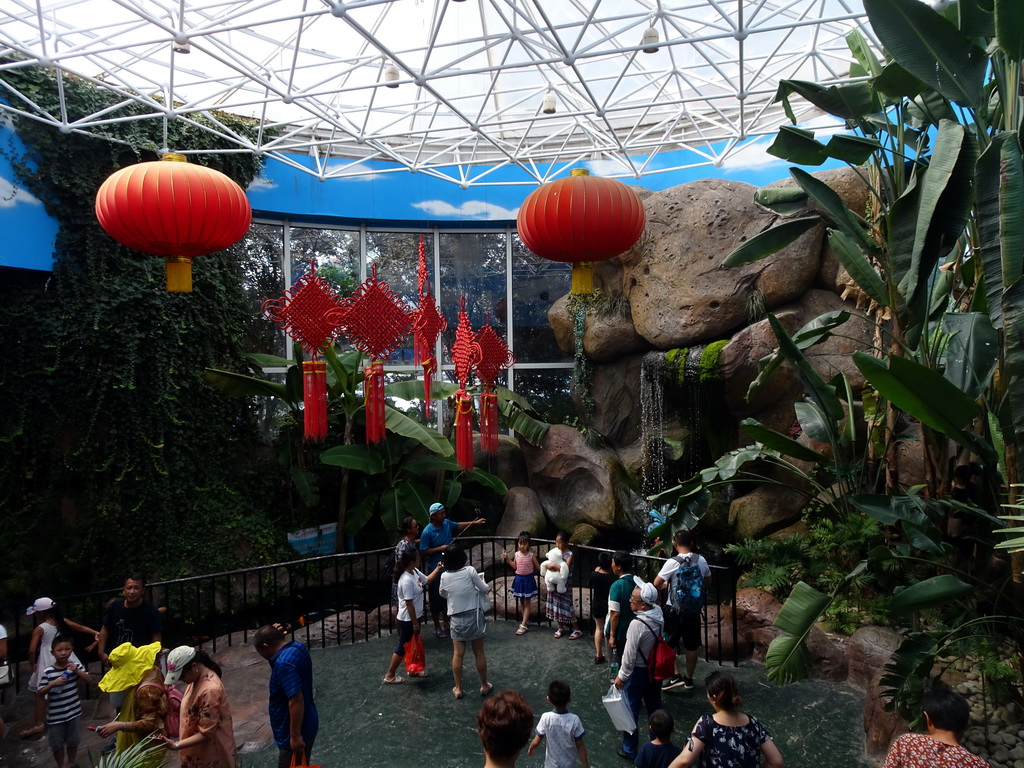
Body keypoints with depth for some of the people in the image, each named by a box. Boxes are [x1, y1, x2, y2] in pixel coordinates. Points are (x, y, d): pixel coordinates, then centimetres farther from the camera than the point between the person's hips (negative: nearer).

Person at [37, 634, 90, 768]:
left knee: (73, 741, 17)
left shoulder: (76, 666, -7)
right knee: (57, 744, 13)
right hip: (55, 715, -2)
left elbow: (88, 680, -11)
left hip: (74, 712, 2)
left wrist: (77, 671, -24)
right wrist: (53, 683, -29)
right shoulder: (47, 672, -15)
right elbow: (39, 693, -13)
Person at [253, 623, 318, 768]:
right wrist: (276, 633, 2)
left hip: (294, 732, -9)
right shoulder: (297, 647, 1)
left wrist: (295, 735, -22)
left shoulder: (284, 663, -28)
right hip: (306, 724, 9)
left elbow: (296, 700, -29)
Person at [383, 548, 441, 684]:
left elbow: (427, 581, 17)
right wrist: (415, 624, -20)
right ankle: (389, 675, 21)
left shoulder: (415, 572, -3)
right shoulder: (406, 580, -31)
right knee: (403, 646, 6)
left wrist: (437, 569, 6)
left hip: (415, 616, 9)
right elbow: (409, 604, -26)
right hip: (407, 620, -9)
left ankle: (412, 669, 41)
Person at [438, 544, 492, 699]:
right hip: (474, 616, -1)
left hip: (456, 619, 1)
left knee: (458, 654, 12)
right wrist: (484, 583, 17)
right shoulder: (470, 571, -15)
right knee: (479, 653, 12)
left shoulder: (445, 576, -7)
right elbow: (484, 589, -5)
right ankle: (484, 686, 25)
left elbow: (442, 594, 13)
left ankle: (458, 689, 21)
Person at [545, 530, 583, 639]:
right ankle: (561, 628, 28)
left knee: (566, 606, -3)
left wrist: (553, 566, -30)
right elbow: (551, 563, 8)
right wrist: (550, 566, -13)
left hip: (565, 584, -6)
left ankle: (577, 630, 9)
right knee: (556, 605, 12)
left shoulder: (569, 554, -17)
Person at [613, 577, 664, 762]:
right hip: (654, 668, 7)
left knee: (630, 711, 13)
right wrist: (642, 586, 18)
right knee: (655, 708, 22)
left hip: (638, 672, -7)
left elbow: (630, 655, -24)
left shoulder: (637, 624, -33)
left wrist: (621, 676, -13)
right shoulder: (658, 612, -13)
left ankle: (629, 750, 28)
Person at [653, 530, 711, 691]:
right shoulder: (701, 560, -3)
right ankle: (689, 679, 24)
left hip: (676, 610, -4)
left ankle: (676, 676, 5)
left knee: (669, 643, 10)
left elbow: (656, 584, -16)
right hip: (694, 610, 4)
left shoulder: (673, 562, -17)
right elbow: (708, 581, 12)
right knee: (691, 645, 13)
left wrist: (665, 584, 5)